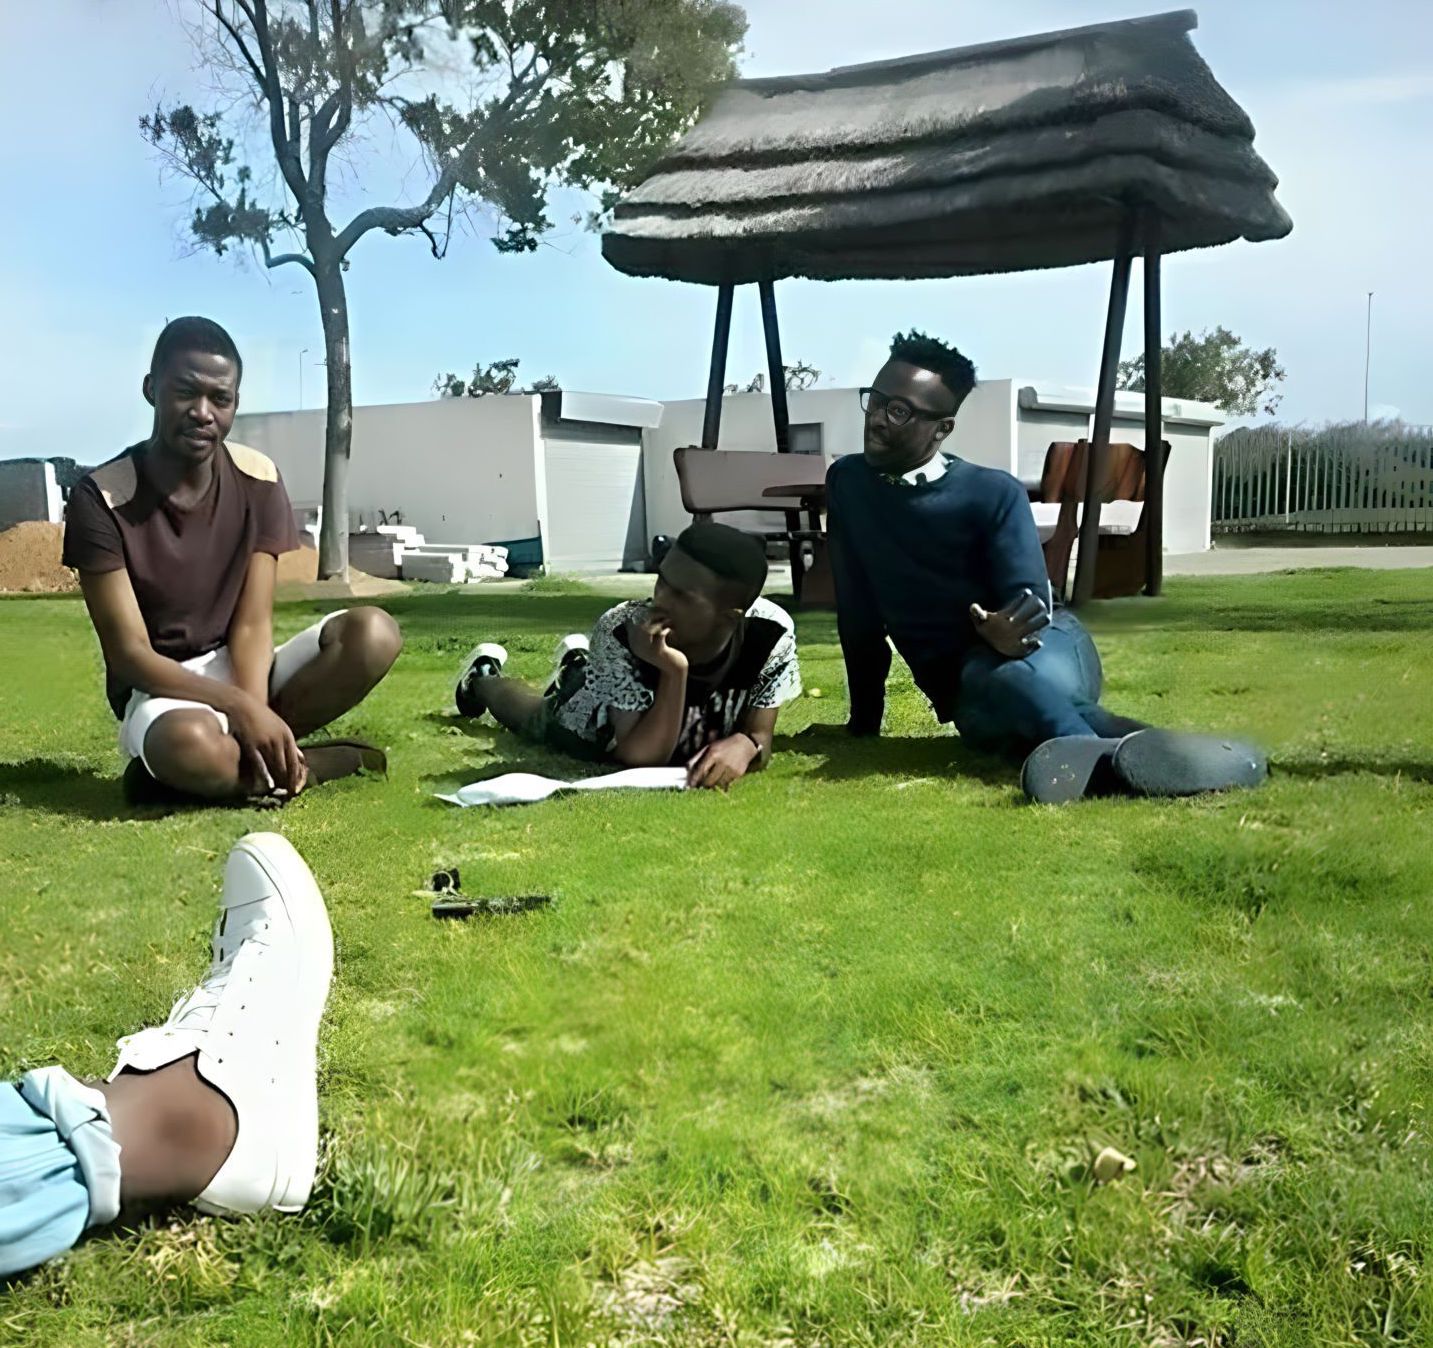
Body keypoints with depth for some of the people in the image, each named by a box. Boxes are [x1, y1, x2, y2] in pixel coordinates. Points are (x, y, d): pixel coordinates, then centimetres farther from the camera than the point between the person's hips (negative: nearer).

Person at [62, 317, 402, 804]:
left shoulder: (258, 480, -4)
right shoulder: (101, 499, -14)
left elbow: (253, 623, -8)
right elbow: (129, 654, -17)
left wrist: (254, 715, -28)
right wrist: (241, 707, -30)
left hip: (242, 669, 4)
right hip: (160, 689, -4)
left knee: (373, 634, -23)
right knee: (190, 744, -41)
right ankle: (304, 763, -12)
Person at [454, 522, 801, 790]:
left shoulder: (771, 633, -39)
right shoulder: (621, 633, -44)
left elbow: (761, 736, -28)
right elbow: (642, 759, -44)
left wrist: (743, 745, -52)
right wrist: (674, 672, -57)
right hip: (603, 721, -4)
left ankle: (579, 662, 63)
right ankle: (485, 675, 61)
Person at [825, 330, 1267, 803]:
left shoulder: (994, 493, -4)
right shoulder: (847, 483, 6)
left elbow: (1031, 606, -13)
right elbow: (857, 614, 10)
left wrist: (1005, 634, -38)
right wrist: (865, 721, 10)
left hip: (1044, 646, -1)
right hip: (966, 688, 1)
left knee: (1015, 674, -40)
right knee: (998, 685, -37)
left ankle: (1104, 760, -66)